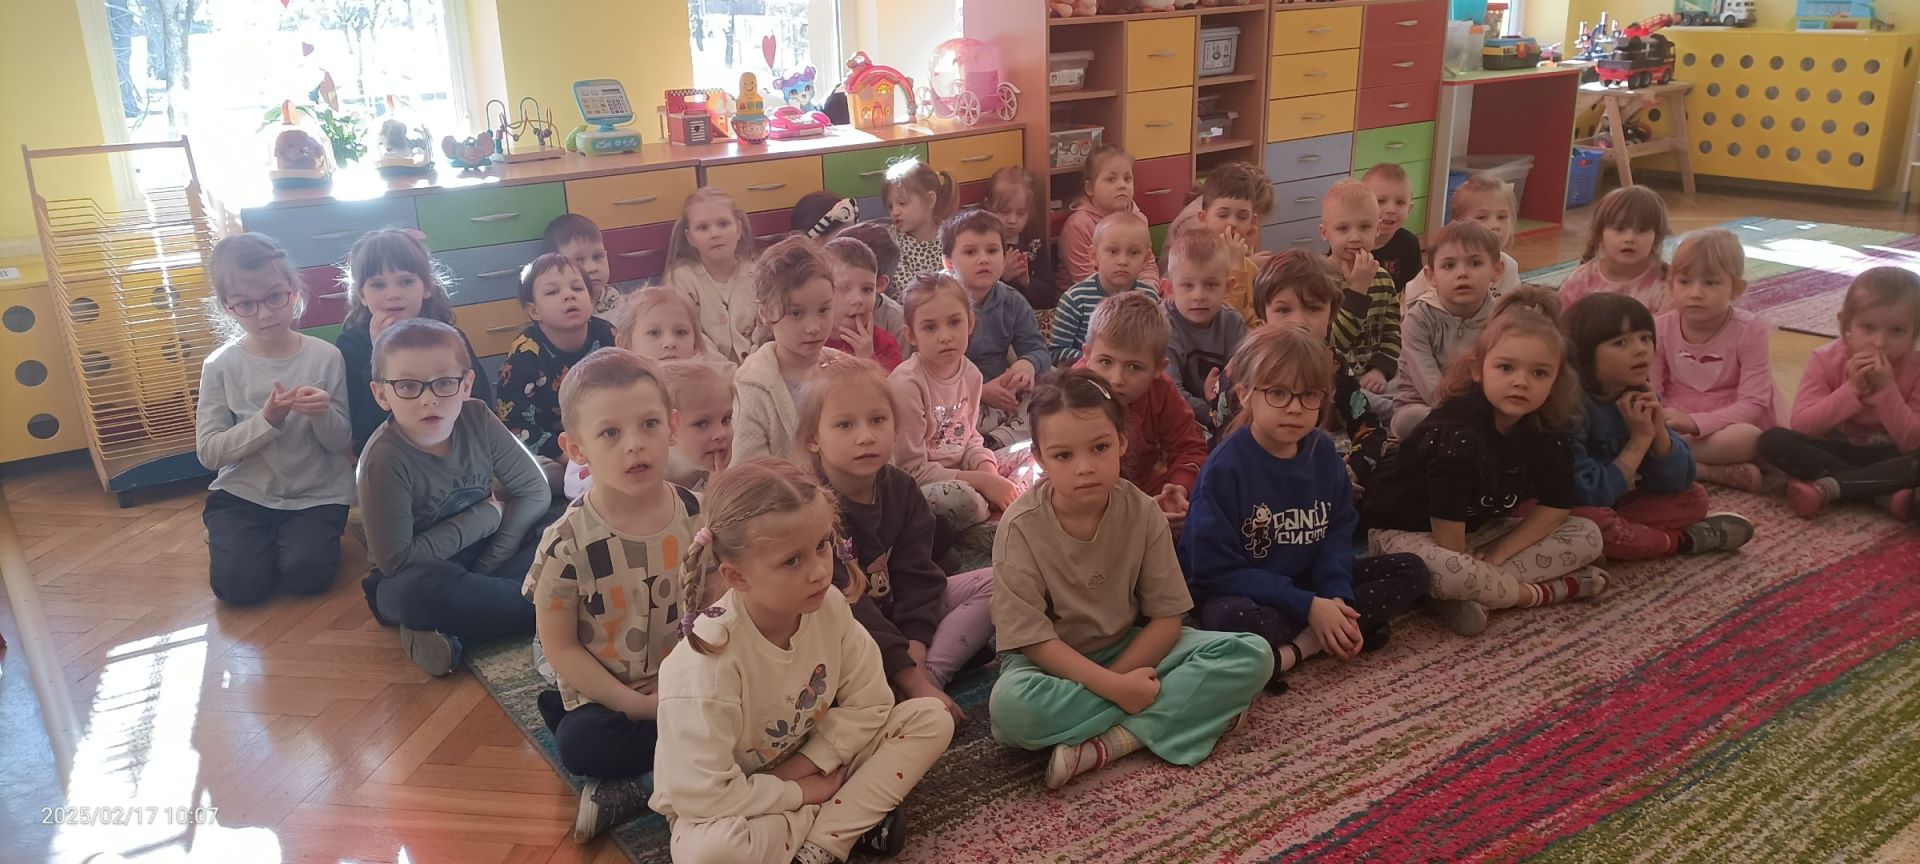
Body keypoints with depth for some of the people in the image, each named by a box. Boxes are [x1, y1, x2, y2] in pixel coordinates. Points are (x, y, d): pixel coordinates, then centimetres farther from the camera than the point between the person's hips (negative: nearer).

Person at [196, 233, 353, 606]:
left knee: (306, 575, -23)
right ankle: (231, 536, 17)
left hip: (317, 494, -1)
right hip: (244, 494, 1)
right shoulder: (221, 366, -6)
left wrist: (322, 415, -25)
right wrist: (267, 420, -24)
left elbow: (342, 442, -2)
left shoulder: (325, 357, -6)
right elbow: (208, 452, -9)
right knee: (239, 584, -18)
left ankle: (305, 534, 12)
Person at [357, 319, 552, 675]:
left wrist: (487, 569, -16)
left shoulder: (476, 418, -13)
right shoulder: (383, 459, -24)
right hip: (418, 577, -5)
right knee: (421, 591, -39)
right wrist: (487, 515, -17)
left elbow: (534, 491, -7)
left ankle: (455, 636, -22)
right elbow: (396, 559, -23)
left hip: (480, 558, 5)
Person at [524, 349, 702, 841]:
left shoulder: (700, 516, -7)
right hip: (608, 697, -3)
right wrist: (637, 705, -15)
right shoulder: (569, 541, -15)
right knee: (579, 743, -31)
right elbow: (560, 647, -10)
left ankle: (631, 786, -8)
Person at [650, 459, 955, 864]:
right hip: (730, 804, -5)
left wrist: (804, 765, -18)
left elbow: (868, 701, -7)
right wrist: (799, 793, -21)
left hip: (811, 766, 5)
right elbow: (703, 796, -31)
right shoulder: (707, 663, -33)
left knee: (931, 719, -9)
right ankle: (854, 818, -14)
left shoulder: (829, 606, -17)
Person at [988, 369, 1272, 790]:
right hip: (1053, 661, -3)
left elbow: (1167, 616, -9)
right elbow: (1032, 638, -19)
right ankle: (1188, 709, -23)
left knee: (1252, 656, -17)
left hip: (1129, 650, 3)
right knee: (1010, 706, -39)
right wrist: (1112, 687, -27)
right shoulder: (1021, 526, -19)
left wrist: (1117, 679, -21)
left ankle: (1109, 743, -25)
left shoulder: (1143, 513, -12)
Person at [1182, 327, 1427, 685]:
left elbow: (1337, 534, 3)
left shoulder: (1323, 453, 0)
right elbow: (1216, 569, -19)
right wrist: (1308, 606, -21)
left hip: (1310, 584, 7)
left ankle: (1297, 647, -18)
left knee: (1411, 570, -3)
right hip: (1242, 596, -7)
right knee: (1234, 620, -40)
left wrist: (1337, 596, -18)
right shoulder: (1225, 467, -19)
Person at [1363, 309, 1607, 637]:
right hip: (1405, 531, -8)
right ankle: (1553, 590, -12)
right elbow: (1447, 517, -28)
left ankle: (1468, 594, -16)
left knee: (1588, 536, 0)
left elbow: (1556, 505, -3)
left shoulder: (1551, 430, -8)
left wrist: (1498, 554, -13)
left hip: (1477, 529, 8)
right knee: (1445, 571, -41)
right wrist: (1469, 570, -17)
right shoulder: (1458, 431, -30)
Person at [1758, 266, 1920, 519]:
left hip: (1886, 457, -1)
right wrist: (1851, 390, -29)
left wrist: (1886, 390, -28)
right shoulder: (1826, 360, -11)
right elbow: (1800, 427, -19)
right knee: (1773, 439, -28)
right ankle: (1884, 492, -27)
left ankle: (1829, 487, -27)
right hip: (1834, 451, 1)